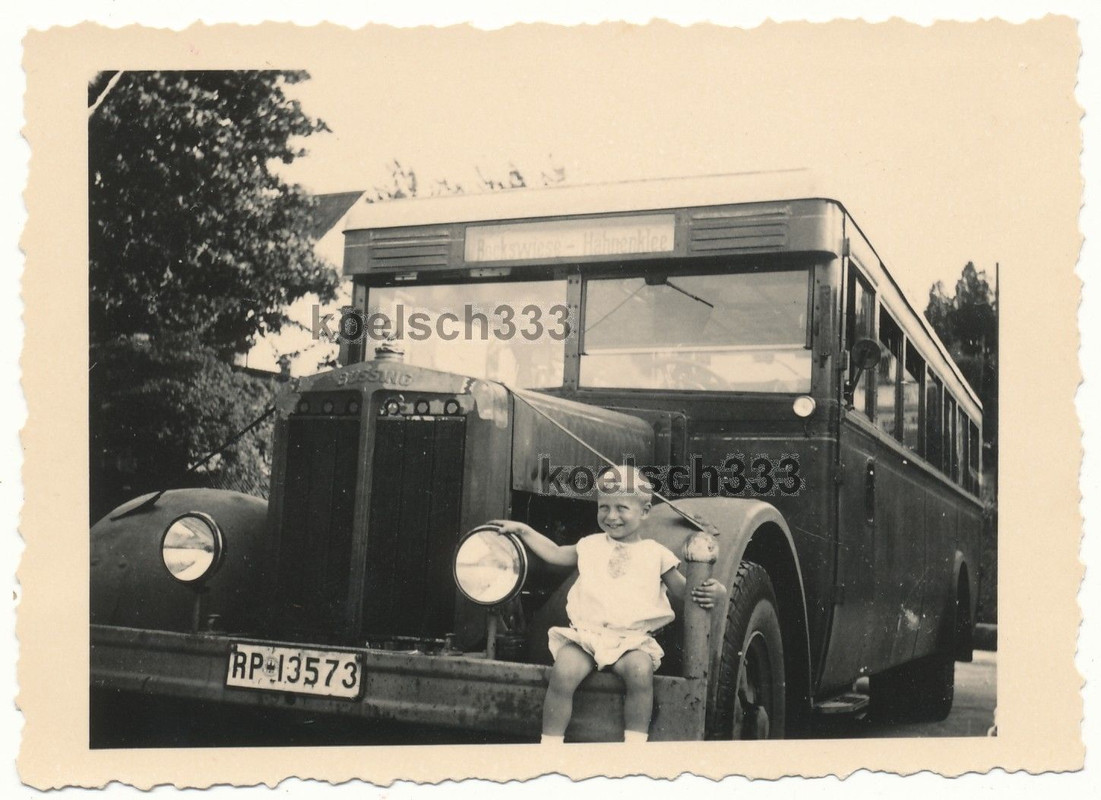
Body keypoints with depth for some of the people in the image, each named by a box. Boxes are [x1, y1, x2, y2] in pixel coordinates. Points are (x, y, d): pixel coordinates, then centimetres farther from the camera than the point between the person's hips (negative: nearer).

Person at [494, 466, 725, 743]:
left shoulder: (655, 554, 8)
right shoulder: (591, 546, 16)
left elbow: (683, 590, 8)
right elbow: (554, 553, 26)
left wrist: (711, 592, -12)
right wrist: (522, 530, 21)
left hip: (632, 639, -1)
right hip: (584, 634, 2)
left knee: (640, 671, -33)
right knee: (563, 673, -26)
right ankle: (550, 747, -14)